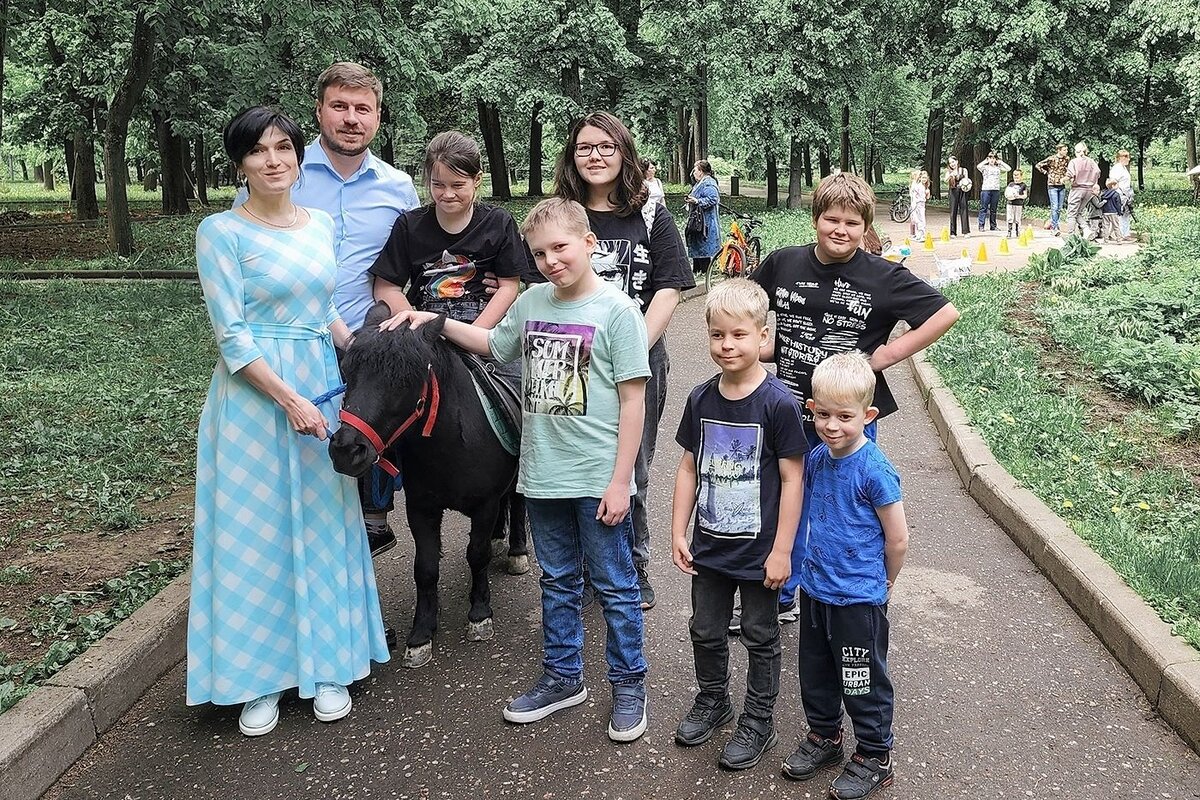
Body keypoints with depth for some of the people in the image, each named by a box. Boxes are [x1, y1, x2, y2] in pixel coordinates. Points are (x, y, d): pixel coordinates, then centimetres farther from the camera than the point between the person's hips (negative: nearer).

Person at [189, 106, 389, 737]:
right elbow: (231, 335, -12)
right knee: (256, 531, 3)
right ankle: (260, 679, 19)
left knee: (324, 525, 11)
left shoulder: (321, 224, 9)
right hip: (255, 395, -5)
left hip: (323, 384, 5)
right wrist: (289, 399, -19)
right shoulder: (221, 231, -7)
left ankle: (325, 665, 26)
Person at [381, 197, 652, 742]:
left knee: (614, 585, 8)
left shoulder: (617, 310, -11)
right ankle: (563, 677, 34)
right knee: (557, 581, 18)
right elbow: (492, 344, 24)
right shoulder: (532, 302, 5)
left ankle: (629, 683, 25)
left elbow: (633, 400, -12)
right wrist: (436, 322, 11)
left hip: (597, 480, -5)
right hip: (542, 475, 6)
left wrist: (620, 481, -13)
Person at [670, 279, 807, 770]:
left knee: (760, 637, 13)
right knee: (705, 632, 19)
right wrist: (678, 532, 3)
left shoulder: (778, 402, -17)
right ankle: (712, 701, 43)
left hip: (759, 551, -5)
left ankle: (759, 722, 32)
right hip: (709, 546, 5)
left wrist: (782, 550, -14)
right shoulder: (701, 399, -2)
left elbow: (792, 478, -14)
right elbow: (689, 468, 5)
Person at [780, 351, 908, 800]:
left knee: (863, 682, 10)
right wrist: (815, 567, 15)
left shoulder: (875, 471, -22)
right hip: (815, 589, 7)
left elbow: (898, 539, -14)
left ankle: (875, 757, 30)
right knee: (816, 673, 21)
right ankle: (824, 736, 42)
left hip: (858, 599, -7)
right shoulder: (816, 459, -1)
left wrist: (883, 584, -1)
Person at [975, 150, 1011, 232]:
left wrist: (1000, 162, 9)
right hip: (986, 189, -3)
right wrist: (985, 161, -1)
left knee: (993, 209, 7)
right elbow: (978, 166, -16)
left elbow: (1009, 168, 5)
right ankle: (981, 226, -6)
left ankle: (993, 226, 12)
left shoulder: (998, 168, 14)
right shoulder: (985, 167, 5)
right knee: (983, 208, -5)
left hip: (996, 190, 3)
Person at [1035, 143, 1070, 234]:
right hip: (1052, 185, -5)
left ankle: (1052, 224, 22)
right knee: (1054, 207, -12)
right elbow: (1038, 165, -6)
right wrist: (1047, 173, -4)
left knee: (1059, 208, 8)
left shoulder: (1067, 159, 4)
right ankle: (1055, 227, -12)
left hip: (1062, 185, 5)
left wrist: (1065, 176, 6)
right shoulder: (1051, 159, -11)